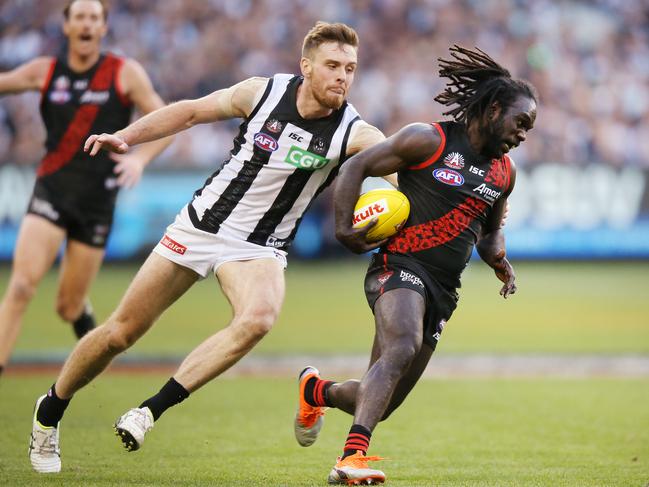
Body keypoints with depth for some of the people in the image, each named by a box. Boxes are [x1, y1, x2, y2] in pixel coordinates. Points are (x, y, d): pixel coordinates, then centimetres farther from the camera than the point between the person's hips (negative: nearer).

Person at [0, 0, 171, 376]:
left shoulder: (125, 73, 1)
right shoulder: (45, 71, 5)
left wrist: (141, 157, -16)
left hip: (98, 198, -1)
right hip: (52, 189, 1)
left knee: (69, 306, 4)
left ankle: (90, 337, 40)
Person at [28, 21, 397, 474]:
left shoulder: (353, 133, -15)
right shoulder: (262, 92, -10)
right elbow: (191, 112, 6)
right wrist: (125, 137, -1)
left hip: (260, 249, -1)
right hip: (200, 226, 1)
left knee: (258, 318, -34)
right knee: (121, 332, 4)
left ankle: (152, 409, -22)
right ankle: (50, 410, 30)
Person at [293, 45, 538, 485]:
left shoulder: (504, 173, 16)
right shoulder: (429, 140, -4)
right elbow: (356, 167, -2)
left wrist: (498, 258, 7)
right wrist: (344, 228, -14)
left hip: (443, 291, 7)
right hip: (400, 266, -7)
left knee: (380, 404, 8)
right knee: (403, 347, -36)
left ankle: (318, 390, 40)